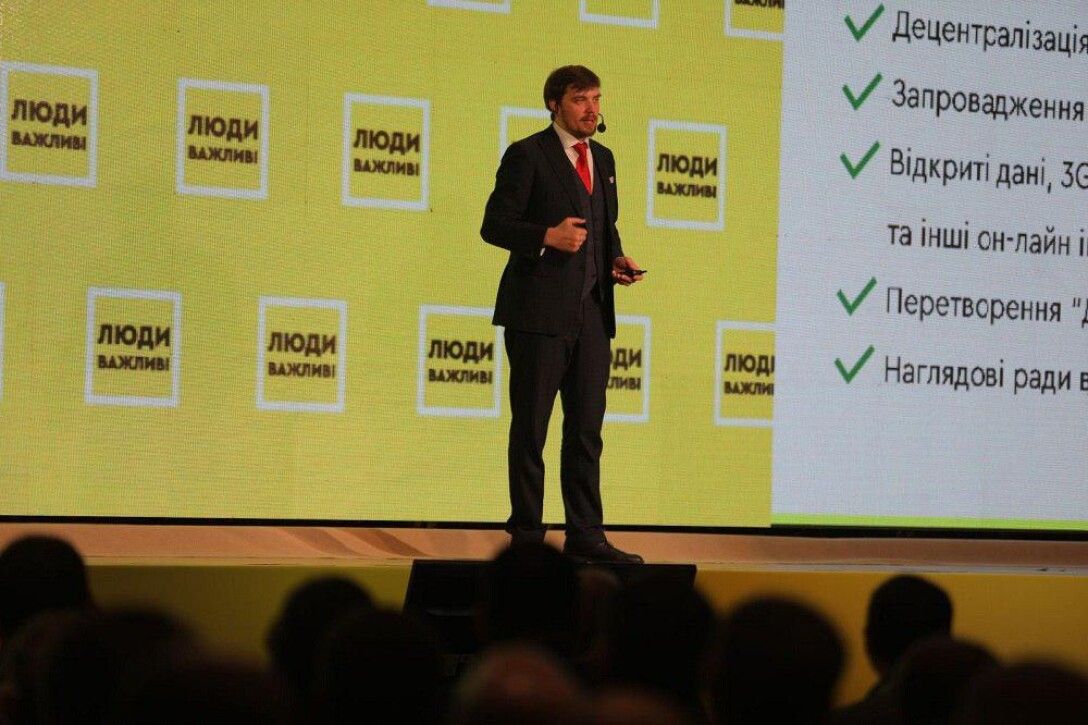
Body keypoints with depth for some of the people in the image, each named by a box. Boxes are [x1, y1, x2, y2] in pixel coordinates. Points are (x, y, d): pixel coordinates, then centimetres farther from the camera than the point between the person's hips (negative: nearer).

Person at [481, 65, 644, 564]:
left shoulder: (603, 159, 17)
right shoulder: (527, 155, -4)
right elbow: (494, 225, -8)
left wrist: (617, 261, 5)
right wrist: (547, 236, -21)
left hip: (591, 315, 6)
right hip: (539, 312, -6)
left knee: (586, 430, 6)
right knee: (530, 428, 0)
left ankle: (585, 536, 10)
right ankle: (527, 536, 6)